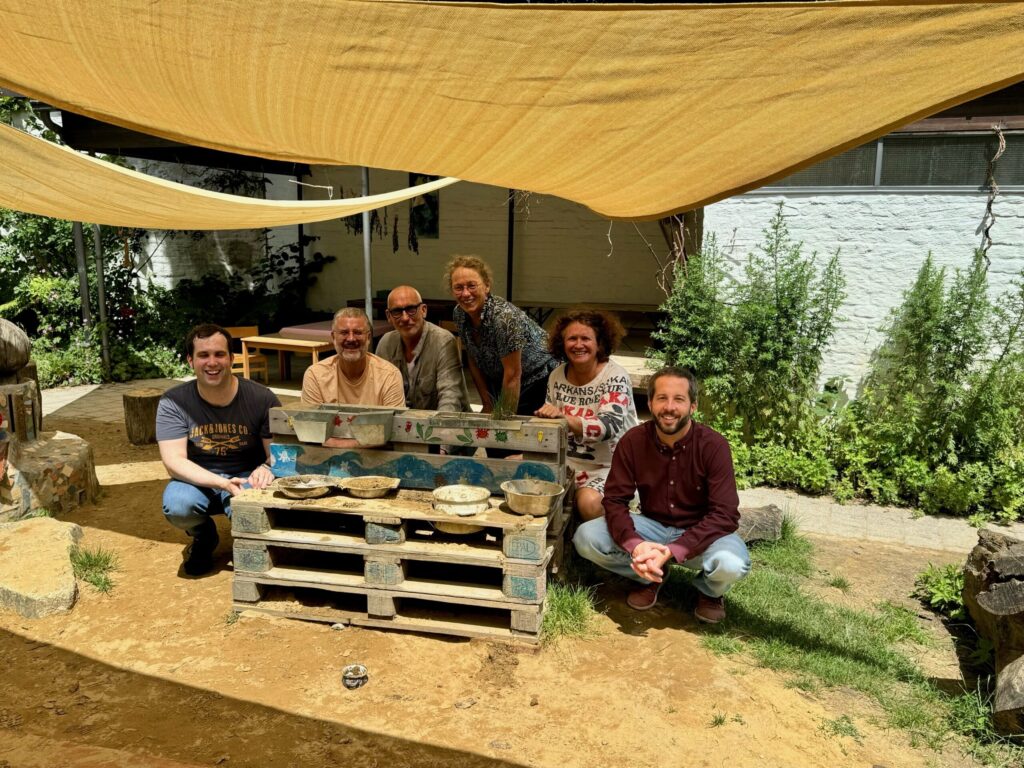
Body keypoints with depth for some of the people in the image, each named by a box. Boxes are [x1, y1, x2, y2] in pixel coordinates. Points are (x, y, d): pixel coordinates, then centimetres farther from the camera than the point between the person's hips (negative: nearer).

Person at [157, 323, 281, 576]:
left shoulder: (262, 398, -12)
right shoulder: (173, 403, -11)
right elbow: (174, 461, -18)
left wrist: (267, 467, -33)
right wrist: (223, 483, -33)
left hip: (247, 479, -1)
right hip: (198, 481, 1)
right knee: (177, 507, -32)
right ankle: (204, 537, 7)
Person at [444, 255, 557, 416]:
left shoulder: (504, 316, -31)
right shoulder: (460, 314, -9)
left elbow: (513, 375, -26)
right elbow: (474, 362, 1)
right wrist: (487, 404, 0)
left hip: (537, 380, -6)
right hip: (499, 383, 6)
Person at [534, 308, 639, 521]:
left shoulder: (615, 377, -13)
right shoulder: (556, 376, 3)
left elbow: (610, 426, -28)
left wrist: (564, 418, -41)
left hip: (609, 466, -5)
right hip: (567, 461, 6)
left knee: (589, 502, -34)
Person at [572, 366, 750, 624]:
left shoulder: (713, 446, -19)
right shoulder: (633, 441, -12)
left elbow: (725, 515, -23)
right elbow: (615, 499, -12)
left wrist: (672, 551, -35)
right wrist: (634, 544, -33)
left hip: (700, 532, -2)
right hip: (652, 525, 3)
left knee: (732, 564, -36)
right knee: (586, 538, -21)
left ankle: (709, 591, 4)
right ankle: (651, 577, 7)